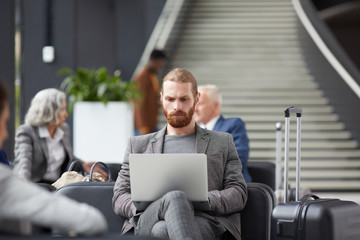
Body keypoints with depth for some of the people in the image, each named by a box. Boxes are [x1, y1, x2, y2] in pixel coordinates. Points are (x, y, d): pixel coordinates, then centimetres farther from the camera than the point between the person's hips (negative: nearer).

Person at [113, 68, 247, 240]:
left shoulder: (223, 142, 25)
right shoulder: (138, 145, 28)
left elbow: (239, 194, 14)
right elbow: (119, 197, 19)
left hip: (203, 221, -1)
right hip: (147, 223, 1)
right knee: (175, 198, -39)